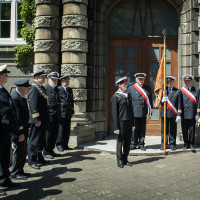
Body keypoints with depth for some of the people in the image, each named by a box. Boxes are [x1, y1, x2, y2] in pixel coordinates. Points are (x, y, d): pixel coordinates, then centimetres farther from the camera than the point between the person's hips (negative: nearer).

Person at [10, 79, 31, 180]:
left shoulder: (21, 97, 12)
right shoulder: (15, 98, -19)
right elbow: (16, 117, -23)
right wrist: (20, 133, -23)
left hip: (23, 130, 10)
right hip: (18, 131, -10)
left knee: (23, 152, 15)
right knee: (18, 151, 0)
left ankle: (20, 171, 26)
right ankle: (15, 173, 12)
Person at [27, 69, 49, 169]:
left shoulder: (42, 88, 15)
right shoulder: (34, 88, -14)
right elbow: (33, 105, -20)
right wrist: (37, 119, -22)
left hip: (43, 119, 10)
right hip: (37, 120, -10)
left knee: (41, 139, 17)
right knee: (34, 140, -1)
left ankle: (39, 159, 28)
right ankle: (32, 161, 7)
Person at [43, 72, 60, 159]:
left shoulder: (57, 89, 17)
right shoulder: (45, 89, -7)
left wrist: (59, 113, 15)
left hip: (57, 115, 7)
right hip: (49, 115, -7)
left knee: (55, 133, 11)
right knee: (48, 133, -2)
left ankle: (51, 150, 22)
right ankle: (46, 152, 8)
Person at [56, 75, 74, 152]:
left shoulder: (70, 90, 17)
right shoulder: (58, 89, -3)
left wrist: (72, 111, 16)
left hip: (68, 113, 6)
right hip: (61, 113, -6)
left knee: (67, 130, 8)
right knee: (60, 129, -5)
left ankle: (65, 145, 15)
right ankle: (59, 145, 4)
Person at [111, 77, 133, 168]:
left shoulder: (128, 95, 15)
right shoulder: (115, 96, -6)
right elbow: (114, 113, -10)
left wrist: (132, 123, 12)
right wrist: (116, 127, -14)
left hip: (129, 122, 6)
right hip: (121, 122, -6)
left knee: (128, 142, 10)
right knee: (120, 141, 3)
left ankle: (125, 159, 22)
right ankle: (119, 160, 14)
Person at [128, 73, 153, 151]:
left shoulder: (147, 88, 12)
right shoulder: (131, 88, 7)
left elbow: (150, 101, 13)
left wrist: (149, 112, 6)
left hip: (144, 113, 2)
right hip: (134, 112, -2)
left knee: (142, 129, 6)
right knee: (134, 129, 0)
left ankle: (141, 144, 16)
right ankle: (133, 144, 12)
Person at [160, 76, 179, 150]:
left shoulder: (177, 91, 4)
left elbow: (179, 103, 3)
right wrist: (162, 100, -14)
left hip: (173, 113, -1)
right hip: (164, 113, 1)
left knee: (173, 130, 3)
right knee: (164, 130, 4)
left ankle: (172, 144, 13)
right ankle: (163, 144, 12)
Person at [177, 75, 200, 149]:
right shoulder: (181, 91, 5)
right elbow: (179, 104, 1)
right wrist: (179, 115, -5)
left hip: (192, 114, -1)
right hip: (184, 115, 1)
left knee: (192, 130, 1)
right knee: (184, 131, 6)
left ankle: (191, 145, 14)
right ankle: (186, 144, 19)